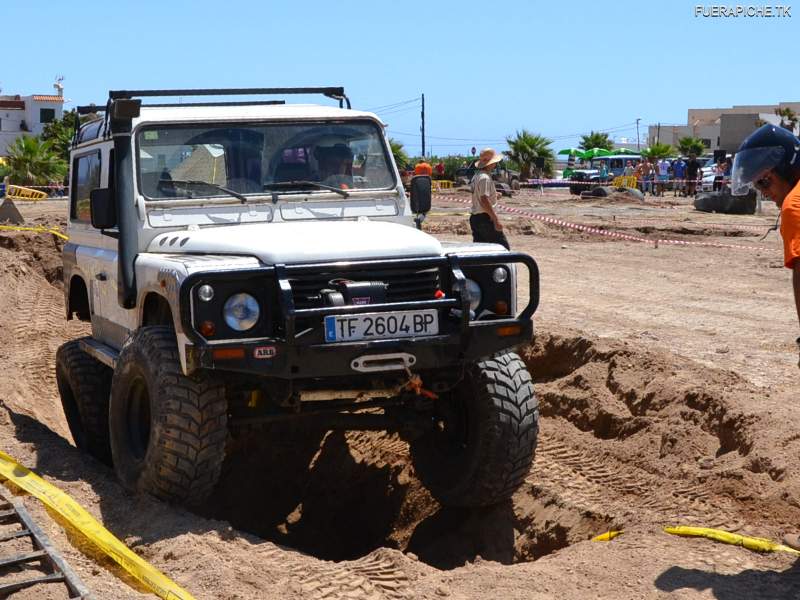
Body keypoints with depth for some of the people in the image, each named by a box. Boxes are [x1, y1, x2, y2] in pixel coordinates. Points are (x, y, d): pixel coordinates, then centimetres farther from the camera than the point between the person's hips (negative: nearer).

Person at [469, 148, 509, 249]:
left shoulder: (476, 176, 15)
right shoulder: (485, 178, -16)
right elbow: (484, 201, -25)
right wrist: (496, 220, -26)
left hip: (475, 217, 10)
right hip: (485, 218, -10)